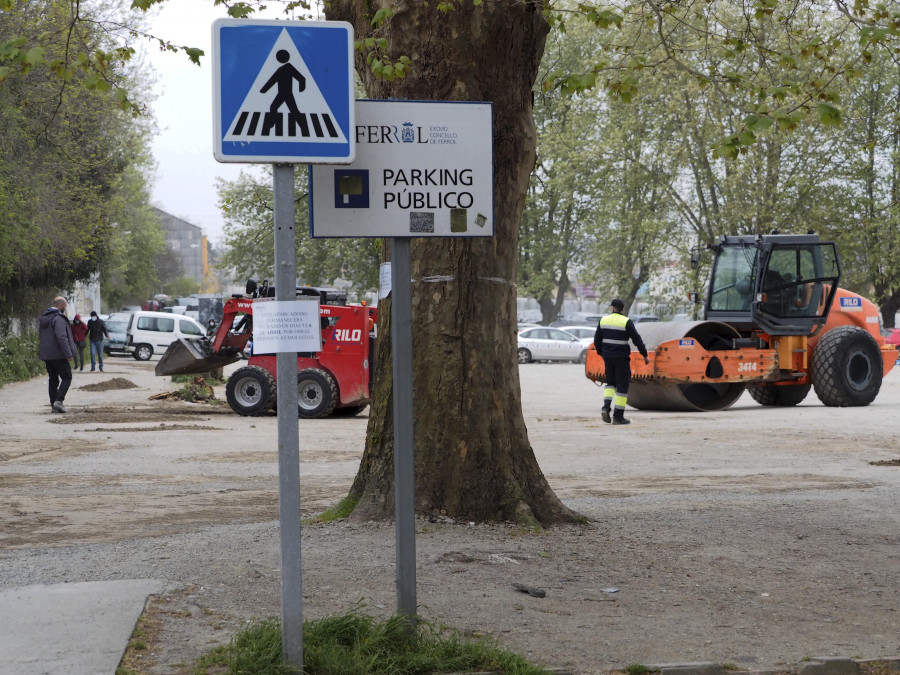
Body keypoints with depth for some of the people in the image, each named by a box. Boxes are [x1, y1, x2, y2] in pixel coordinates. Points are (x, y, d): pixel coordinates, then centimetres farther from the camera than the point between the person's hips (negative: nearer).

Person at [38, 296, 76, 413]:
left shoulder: (43, 319, 14)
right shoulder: (59, 319, -16)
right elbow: (61, 337, -24)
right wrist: (68, 354, -21)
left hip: (46, 355, 8)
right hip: (58, 354, -8)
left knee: (53, 379, 13)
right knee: (66, 378, -1)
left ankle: (53, 404, 12)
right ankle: (59, 400, -14)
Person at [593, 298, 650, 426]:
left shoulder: (603, 320, 3)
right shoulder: (626, 322, -10)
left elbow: (597, 340, 9)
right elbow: (637, 339, -9)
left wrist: (601, 353, 25)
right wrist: (645, 355, 1)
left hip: (608, 357, 4)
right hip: (621, 357, -4)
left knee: (610, 382, 20)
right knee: (622, 385, 3)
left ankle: (606, 407, -3)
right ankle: (618, 416, 1)